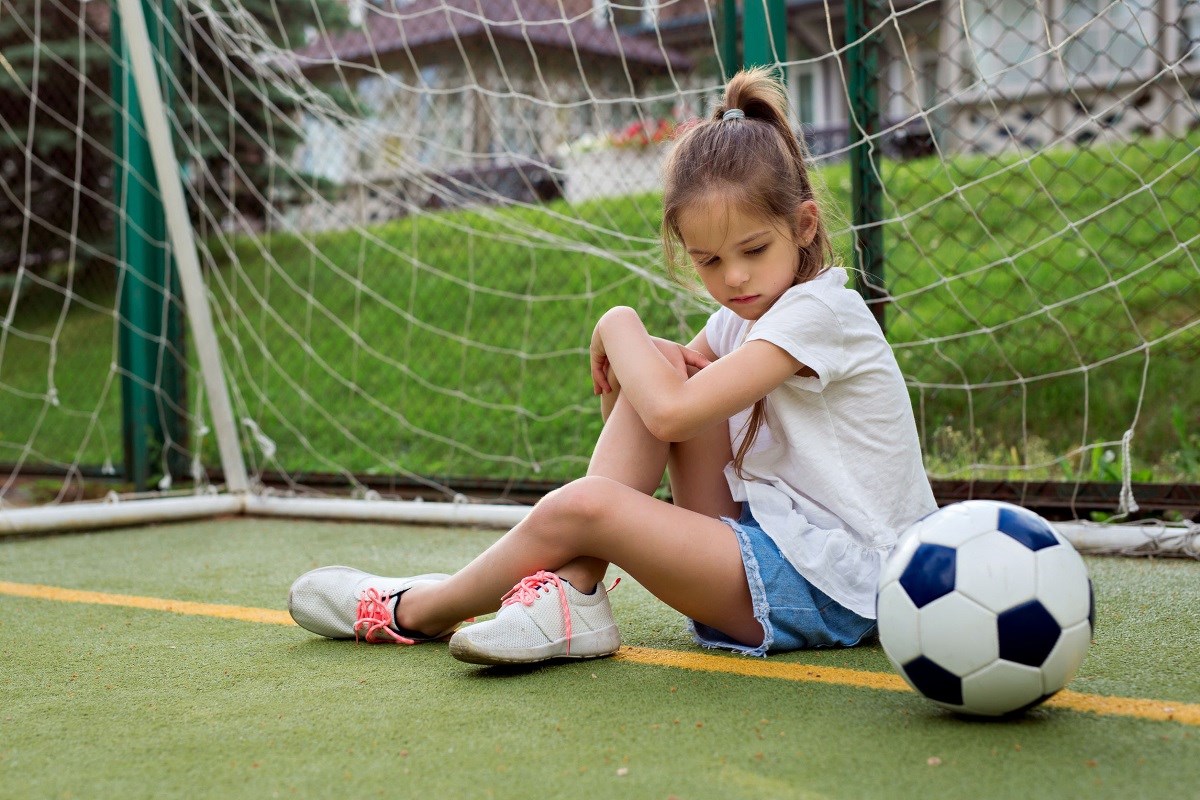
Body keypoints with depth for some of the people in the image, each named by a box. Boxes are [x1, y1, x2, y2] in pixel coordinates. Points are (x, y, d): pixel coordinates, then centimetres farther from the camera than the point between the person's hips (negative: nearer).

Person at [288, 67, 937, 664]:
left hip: (829, 588, -9)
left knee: (582, 507, -24)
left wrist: (620, 325, -8)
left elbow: (670, 413, -26)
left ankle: (416, 610, 2)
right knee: (648, 370, -4)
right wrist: (649, 356, -8)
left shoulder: (817, 309, -16)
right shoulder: (743, 314, 12)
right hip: (768, 540, 9)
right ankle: (570, 593, -12)